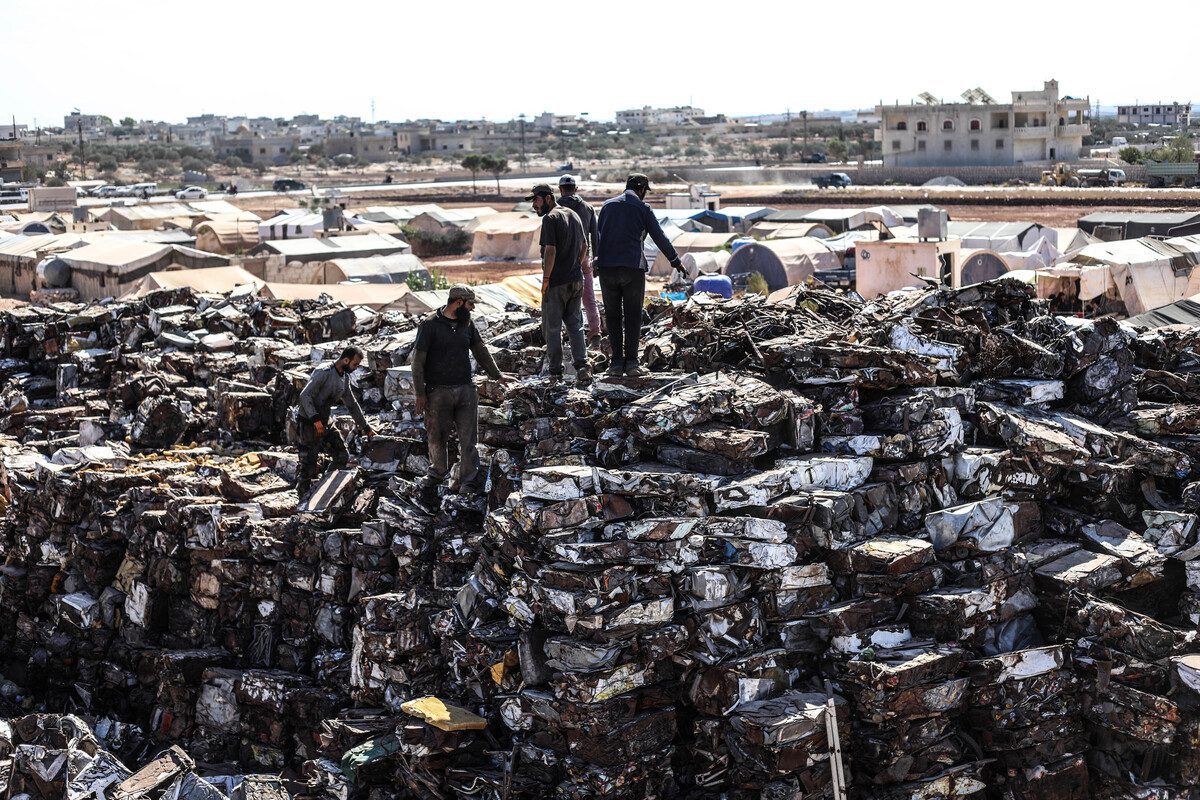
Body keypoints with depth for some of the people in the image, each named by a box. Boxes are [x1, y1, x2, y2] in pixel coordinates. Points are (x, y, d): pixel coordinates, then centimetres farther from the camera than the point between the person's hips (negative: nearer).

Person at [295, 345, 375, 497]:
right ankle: (303, 500, 2)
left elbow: (352, 405, 21)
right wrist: (315, 419, -35)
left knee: (342, 458, 8)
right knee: (308, 466, -6)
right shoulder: (324, 373, -18)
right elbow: (305, 395, -26)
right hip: (309, 423, -9)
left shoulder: (345, 378, 10)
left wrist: (366, 428, 22)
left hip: (325, 424, 9)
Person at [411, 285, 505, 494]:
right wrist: (420, 394, -9)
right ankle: (437, 474, 29)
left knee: (468, 438, 0)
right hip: (438, 392, -4)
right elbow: (418, 361, -7)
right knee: (437, 437, 9)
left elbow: (480, 350, 22)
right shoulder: (430, 325, -9)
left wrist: (497, 375, 25)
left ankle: (467, 481, 6)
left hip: (466, 390, 4)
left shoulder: (467, 324, 8)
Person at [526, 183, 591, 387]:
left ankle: (555, 372, 10)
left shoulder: (550, 219, -14)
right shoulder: (573, 215, 12)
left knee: (553, 328, 5)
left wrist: (545, 278, -14)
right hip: (576, 281, 7)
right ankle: (582, 366, -2)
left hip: (556, 283, -7)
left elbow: (550, 250, -21)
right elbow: (584, 246, 18)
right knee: (575, 326, 11)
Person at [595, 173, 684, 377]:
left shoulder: (607, 205, 12)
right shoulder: (643, 208, 2)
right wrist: (675, 261, 18)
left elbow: (598, 234, 17)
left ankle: (617, 362, 5)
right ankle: (631, 363, -2)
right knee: (633, 316, 2)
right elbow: (660, 238, 6)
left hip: (606, 267, 3)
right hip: (633, 267, -3)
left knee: (612, 316, 8)